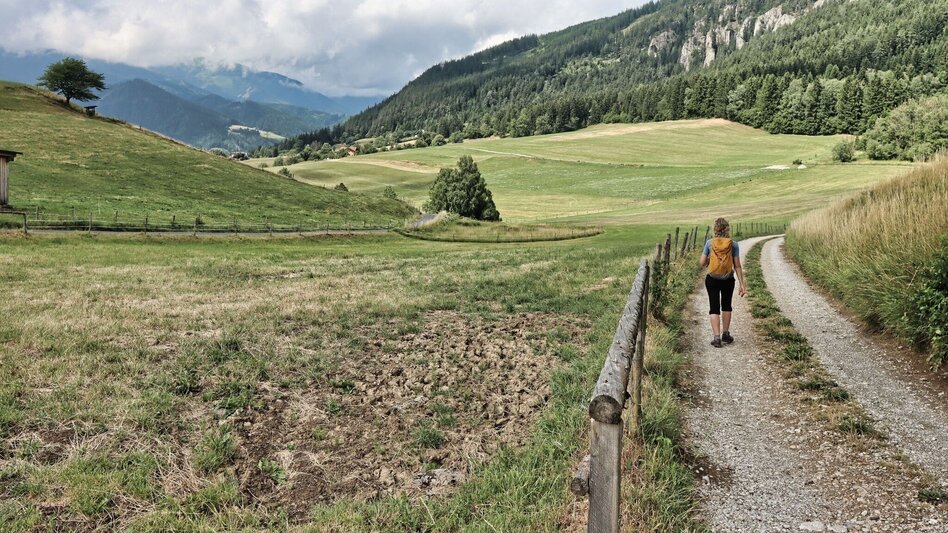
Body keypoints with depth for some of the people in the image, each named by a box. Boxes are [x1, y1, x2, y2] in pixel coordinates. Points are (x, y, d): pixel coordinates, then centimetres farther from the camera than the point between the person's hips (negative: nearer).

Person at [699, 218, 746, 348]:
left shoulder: (709, 243, -7)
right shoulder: (733, 244, -7)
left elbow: (702, 263, -5)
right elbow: (737, 266, -7)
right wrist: (742, 285, -3)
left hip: (712, 280, -1)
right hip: (728, 280, 1)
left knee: (714, 308, 6)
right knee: (726, 306, 21)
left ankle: (717, 337, -3)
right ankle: (725, 334, 30)